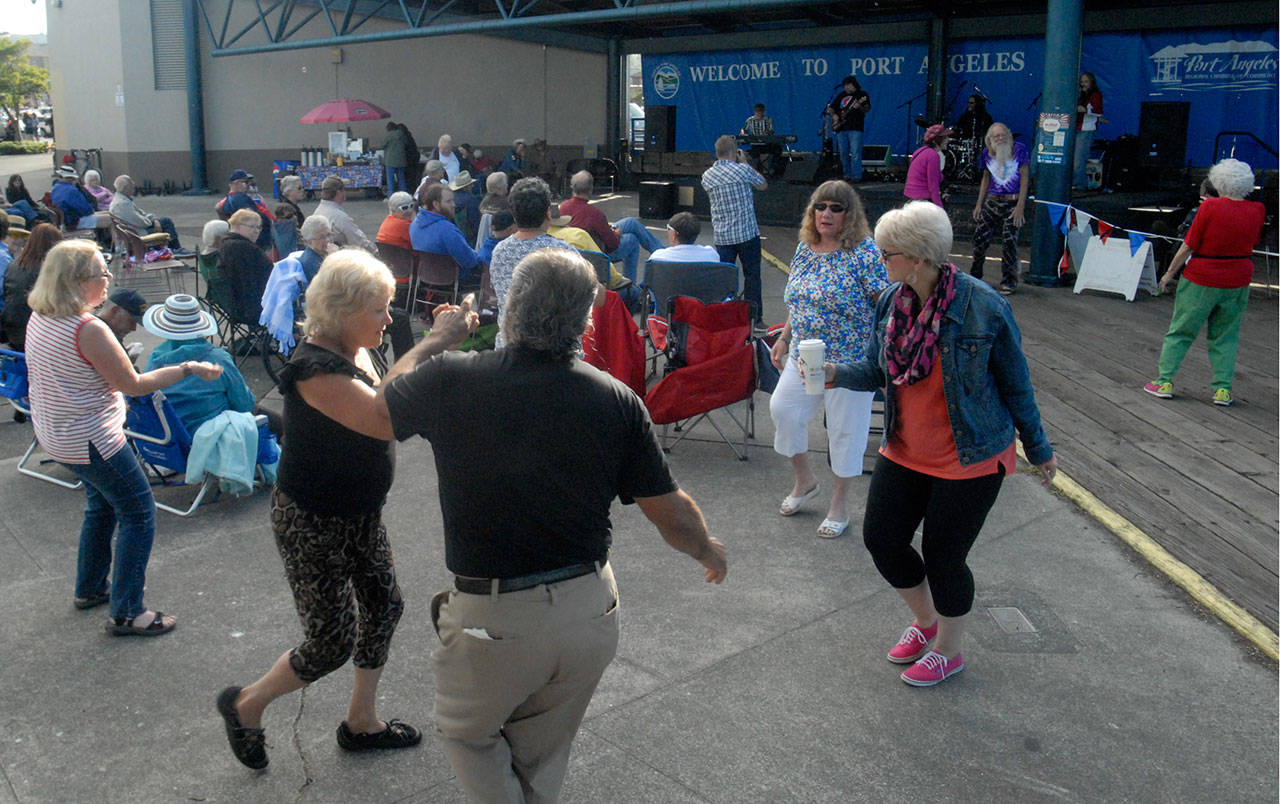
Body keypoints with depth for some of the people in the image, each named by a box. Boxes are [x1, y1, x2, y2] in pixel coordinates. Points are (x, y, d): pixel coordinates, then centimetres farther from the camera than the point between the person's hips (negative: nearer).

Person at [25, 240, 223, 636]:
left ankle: (90, 589, 40)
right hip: (91, 440, -10)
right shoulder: (88, 330, -26)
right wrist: (188, 369, -14)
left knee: (103, 503, 26)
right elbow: (135, 385, -20)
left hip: (56, 434, 10)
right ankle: (125, 613, 4)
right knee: (138, 513, 0)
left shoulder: (39, 318, 2)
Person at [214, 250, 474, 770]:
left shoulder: (362, 351, 0)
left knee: (383, 609, 17)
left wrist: (438, 345, -7)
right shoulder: (316, 368, -28)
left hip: (361, 513, 9)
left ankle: (361, 722, 38)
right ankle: (245, 705, 30)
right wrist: (433, 346, -35)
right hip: (313, 525, -9)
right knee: (332, 642, 2)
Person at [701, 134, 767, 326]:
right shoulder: (742, 170, -10)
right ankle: (754, 317, 13)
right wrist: (744, 162, 14)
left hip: (722, 236, 3)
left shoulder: (707, 176, 4)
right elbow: (762, 185, 7)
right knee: (752, 275, 8)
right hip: (747, 233, -3)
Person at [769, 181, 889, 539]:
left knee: (845, 428, 5)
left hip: (850, 361, -6)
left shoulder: (865, 252, -15)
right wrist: (784, 338, 15)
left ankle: (839, 503, 23)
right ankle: (805, 479, 29)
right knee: (782, 408, 4)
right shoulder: (805, 248, 6)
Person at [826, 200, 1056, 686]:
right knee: (881, 539, 8)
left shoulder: (982, 307, -19)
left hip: (971, 459, -6)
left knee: (943, 556, 3)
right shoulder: (892, 301, -2)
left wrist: (1038, 450, 2)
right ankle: (926, 621, 38)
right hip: (905, 453, 6)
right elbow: (877, 369, 7)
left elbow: (1015, 385, -8)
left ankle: (948, 651, 31)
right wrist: (837, 374, -15)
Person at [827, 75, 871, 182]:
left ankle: (856, 176, -12)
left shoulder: (862, 95, 4)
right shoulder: (841, 96, 16)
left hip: (855, 128, -5)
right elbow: (830, 107, 21)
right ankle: (847, 174, 16)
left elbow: (867, 109, -5)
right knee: (843, 153, 6)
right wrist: (834, 115, 0)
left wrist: (859, 107, -26)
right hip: (841, 128, 5)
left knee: (855, 153, -12)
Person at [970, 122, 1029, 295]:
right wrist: (979, 203, 13)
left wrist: (1020, 206, -11)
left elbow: (1024, 177, -6)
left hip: (1013, 203, -4)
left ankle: (1009, 281, 7)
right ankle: (974, 276, 22)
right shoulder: (987, 153, 5)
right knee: (980, 237, 4)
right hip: (992, 202, 4)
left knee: (1010, 240, -6)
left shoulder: (1019, 149, -6)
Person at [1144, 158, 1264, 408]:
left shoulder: (1210, 207, -16)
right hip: (1238, 281, 4)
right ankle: (1223, 389, 11)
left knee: (1180, 331, 8)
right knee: (1225, 336, 14)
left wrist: (1170, 272, -3)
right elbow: (1254, 240, 14)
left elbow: (1189, 246, -13)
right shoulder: (1257, 211, -4)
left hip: (1201, 280, -4)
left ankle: (1165, 381, 9)